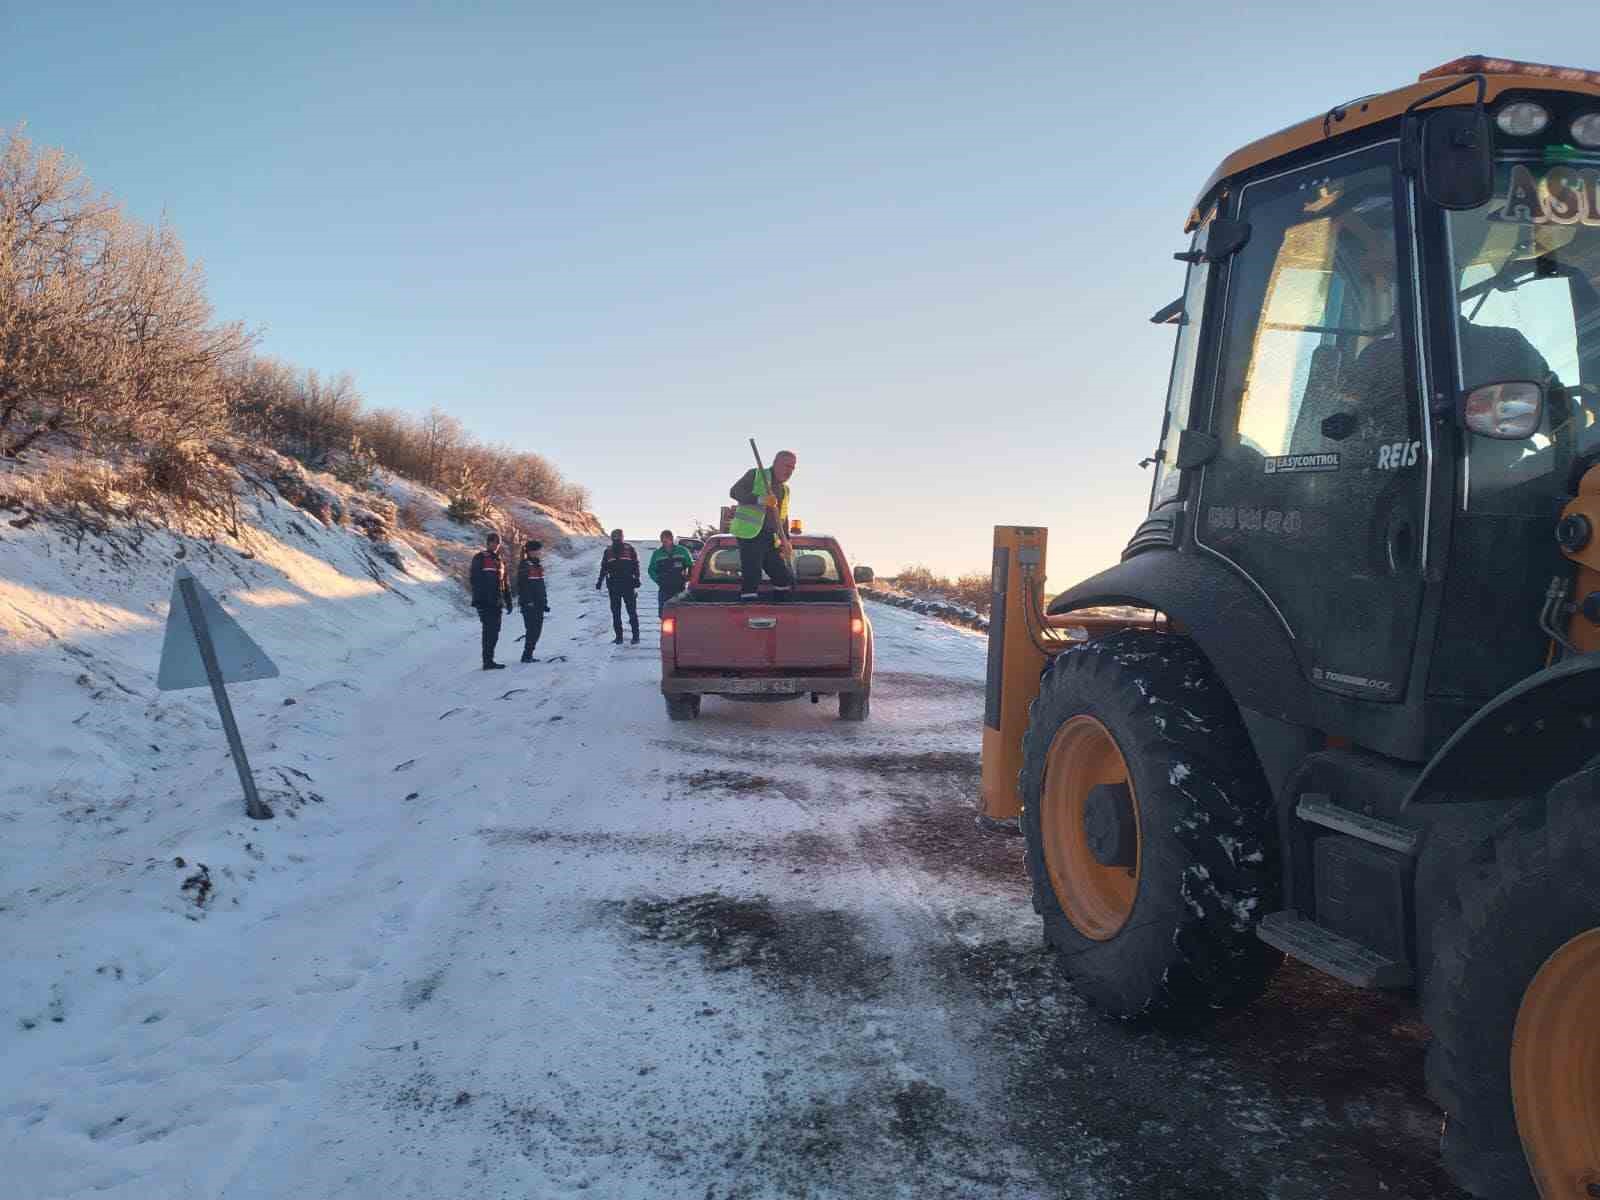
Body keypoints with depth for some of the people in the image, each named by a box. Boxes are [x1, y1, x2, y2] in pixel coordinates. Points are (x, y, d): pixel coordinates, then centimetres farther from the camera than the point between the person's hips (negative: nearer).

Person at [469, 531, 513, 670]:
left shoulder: (500, 561, 19)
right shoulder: (480, 558, -2)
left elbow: (506, 583, 22)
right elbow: (476, 580, -10)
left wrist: (508, 601, 17)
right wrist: (478, 600, -18)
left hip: (496, 602, 7)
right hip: (485, 601, -7)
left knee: (493, 632, 8)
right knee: (490, 631, -12)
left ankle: (489, 660, 15)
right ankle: (488, 661, -12)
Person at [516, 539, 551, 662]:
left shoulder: (538, 565, 15)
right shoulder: (524, 565, -9)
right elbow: (521, 585, -14)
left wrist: (545, 602, 18)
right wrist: (527, 601, -19)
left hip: (539, 604, 8)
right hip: (529, 604, -8)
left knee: (537, 629, 7)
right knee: (532, 629, -9)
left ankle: (528, 655, 14)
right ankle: (526, 655, -5)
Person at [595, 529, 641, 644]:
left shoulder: (629, 549, 2)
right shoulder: (608, 551, 11)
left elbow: (635, 566, 1)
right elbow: (603, 568, 17)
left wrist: (636, 579, -9)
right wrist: (599, 581, 12)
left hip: (628, 584, -3)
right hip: (613, 585, 3)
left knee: (632, 611, -3)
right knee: (615, 612, 5)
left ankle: (636, 635, 2)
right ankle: (619, 636, 11)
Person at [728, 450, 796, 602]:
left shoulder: (785, 489, 21)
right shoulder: (755, 475, 1)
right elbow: (734, 491, -11)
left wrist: (786, 540, 14)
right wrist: (759, 499, -25)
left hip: (771, 539, 8)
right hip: (750, 535, -8)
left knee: (785, 578, 7)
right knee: (751, 577, -15)